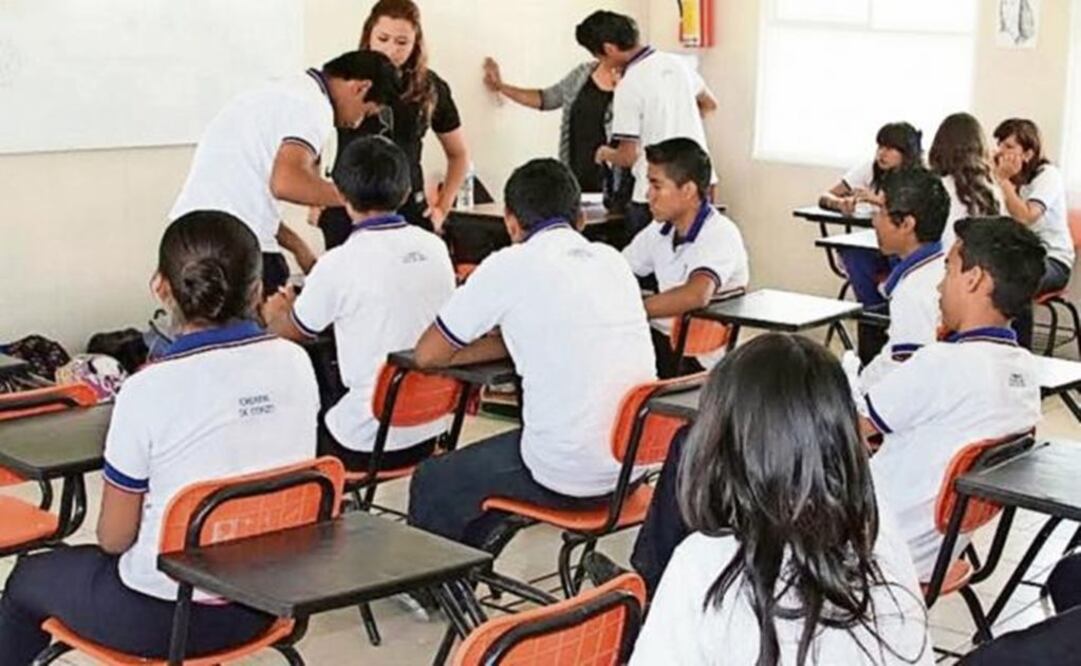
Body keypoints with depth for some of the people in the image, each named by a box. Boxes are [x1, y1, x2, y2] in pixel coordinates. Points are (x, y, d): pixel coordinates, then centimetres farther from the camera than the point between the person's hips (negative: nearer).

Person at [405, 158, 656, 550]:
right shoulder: (612, 260, 10)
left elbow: (428, 355, 2)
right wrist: (513, 341, 20)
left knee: (431, 484, 17)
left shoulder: (510, 266, -7)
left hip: (569, 478, -7)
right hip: (636, 464, 7)